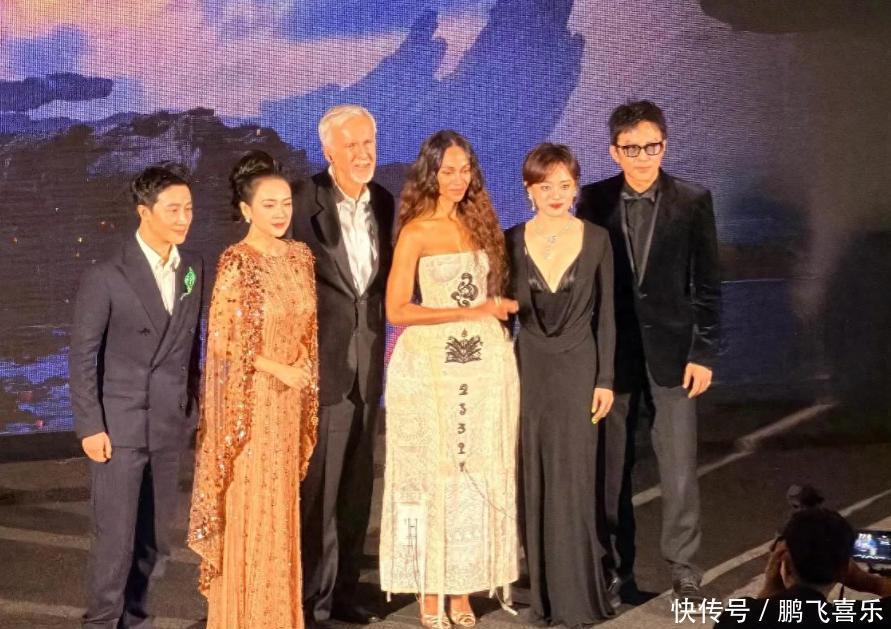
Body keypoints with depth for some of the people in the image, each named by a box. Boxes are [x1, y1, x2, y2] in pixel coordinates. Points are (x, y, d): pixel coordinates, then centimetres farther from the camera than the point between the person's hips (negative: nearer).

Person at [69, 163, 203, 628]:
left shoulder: (193, 268, 6)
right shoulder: (106, 277, -10)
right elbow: (82, 357, -8)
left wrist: (192, 405, 8)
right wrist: (90, 427, -12)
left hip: (170, 424, 5)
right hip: (119, 425, -5)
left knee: (154, 537, 11)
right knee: (115, 536, -2)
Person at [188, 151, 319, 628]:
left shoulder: (300, 256, 6)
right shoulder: (235, 263, -13)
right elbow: (222, 339, -14)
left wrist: (305, 371, 3)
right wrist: (277, 368, -16)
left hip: (291, 397, 6)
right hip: (250, 397, -6)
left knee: (282, 500, 12)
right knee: (250, 503, 0)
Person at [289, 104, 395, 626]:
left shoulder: (385, 202, 9)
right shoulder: (304, 201, -11)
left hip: (367, 363, 6)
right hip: (319, 362, -6)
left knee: (357, 486, 13)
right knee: (317, 488, 0)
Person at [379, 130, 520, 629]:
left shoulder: (481, 223, 10)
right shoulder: (415, 232, -5)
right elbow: (397, 310, -11)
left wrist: (502, 308, -1)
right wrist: (469, 311, -14)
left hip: (486, 362, 5)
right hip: (431, 366, -4)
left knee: (479, 475, 7)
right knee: (432, 475, 3)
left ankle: (464, 589, 16)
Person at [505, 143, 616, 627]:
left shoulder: (596, 239, -2)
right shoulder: (512, 241, 0)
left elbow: (605, 314, 1)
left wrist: (605, 379, -3)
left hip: (579, 369, -1)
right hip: (530, 370, 1)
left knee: (573, 480, -1)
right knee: (536, 481, 5)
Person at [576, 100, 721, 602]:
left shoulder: (693, 201, -1)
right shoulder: (595, 199, 1)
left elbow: (708, 283, 0)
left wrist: (704, 353, -4)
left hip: (671, 349, -1)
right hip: (610, 350, 1)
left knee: (679, 466, -1)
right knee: (612, 466, 7)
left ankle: (685, 569, 9)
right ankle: (617, 568, 18)